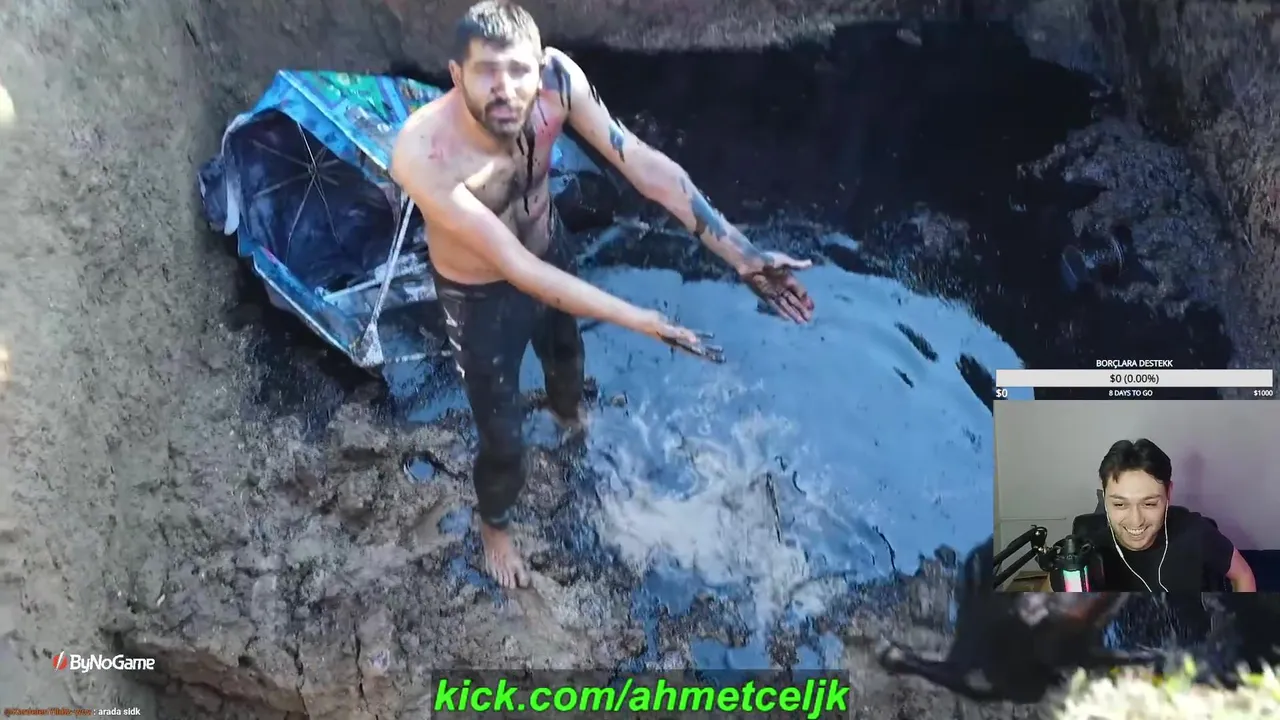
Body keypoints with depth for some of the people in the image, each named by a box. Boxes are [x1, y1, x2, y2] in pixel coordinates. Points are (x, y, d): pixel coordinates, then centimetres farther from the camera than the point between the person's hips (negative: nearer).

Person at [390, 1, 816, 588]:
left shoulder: (557, 78, -32)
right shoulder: (422, 155, -43)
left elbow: (642, 163, -25)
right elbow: (515, 267, -40)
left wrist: (742, 255, -30)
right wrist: (643, 323, -41)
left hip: (549, 250, 5)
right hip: (481, 298, -4)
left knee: (566, 354, 35)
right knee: (503, 441, 12)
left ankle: (565, 410, 74)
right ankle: (494, 525, 49)